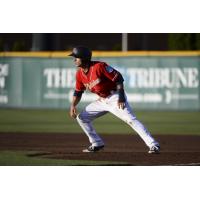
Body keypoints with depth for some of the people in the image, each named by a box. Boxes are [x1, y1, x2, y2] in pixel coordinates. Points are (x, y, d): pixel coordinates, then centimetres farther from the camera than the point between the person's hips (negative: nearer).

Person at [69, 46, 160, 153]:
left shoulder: (99, 66, -21)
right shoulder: (79, 74, 2)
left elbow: (118, 77, -21)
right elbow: (78, 92, 14)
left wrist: (121, 95, -28)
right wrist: (73, 106, -2)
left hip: (115, 98, -9)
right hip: (102, 100, 9)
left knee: (131, 120, -22)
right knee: (81, 117, 7)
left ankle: (153, 145, -28)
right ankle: (97, 144, 17)